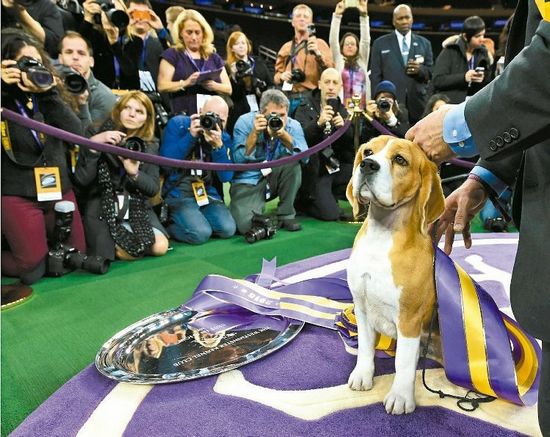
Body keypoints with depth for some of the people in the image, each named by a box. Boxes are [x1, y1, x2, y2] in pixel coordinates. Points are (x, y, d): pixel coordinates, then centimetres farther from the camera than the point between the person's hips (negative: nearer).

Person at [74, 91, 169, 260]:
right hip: (101, 207, -3)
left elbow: (154, 188, -1)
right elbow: (81, 180, -12)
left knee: (160, 247, -15)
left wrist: (134, 173, -21)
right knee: (127, 252, -22)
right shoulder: (97, 135, -4)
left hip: (137, 208, 3)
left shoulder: (150, 145, 4)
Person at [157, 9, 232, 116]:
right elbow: (162, 86, -3)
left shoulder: (213, 57, 18)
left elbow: (229, 89, 13)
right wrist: (185, 83, -18)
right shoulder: (172, 55, 7)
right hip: (184, 116, -3)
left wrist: (214, 86, -8)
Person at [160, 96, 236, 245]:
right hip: (177, 192, -4)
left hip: (207, 192, 4)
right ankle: (167, 225, 6)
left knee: (228, 229, -15)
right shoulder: (178, 124, -8)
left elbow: (226, 177, -8)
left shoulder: (224, 138, 2)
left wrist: (218, 146, -22)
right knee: (200, 233, -23)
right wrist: (190, 136, -24)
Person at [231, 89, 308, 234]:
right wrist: (254, 133, -26)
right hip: (248, 182, -3)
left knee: (292, 160, -27)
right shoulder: (245, 121, -10)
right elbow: (238, 160, -17)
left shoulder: (293, 125, -5)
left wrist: (284, 135, -31)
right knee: (246, 225, -27)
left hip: (274, 179, 3)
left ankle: (286, 215, -9)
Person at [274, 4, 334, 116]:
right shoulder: (286, 47, 18)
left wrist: (318, 54, -22)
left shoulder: (319, 43, 7)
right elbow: (277, 74, 21)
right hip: (288, 99, 3)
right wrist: (281, 76, -2)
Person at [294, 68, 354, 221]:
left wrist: (343, 127, -17)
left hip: (338, 166, 5)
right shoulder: (305, 108, -3)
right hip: (315, 170, -5)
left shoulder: (342, 110, 11)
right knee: (331, 214, -17)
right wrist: (318, 123, -34)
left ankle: (330, 195, 4)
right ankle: (301, 201, 12)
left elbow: (353, 141, 2)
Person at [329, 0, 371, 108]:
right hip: (342, 107, -2)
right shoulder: (339, 61, 12)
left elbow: (366, 40, 6)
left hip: (362, 107, 2)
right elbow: (333, 41, 1)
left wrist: (363, 14, -3)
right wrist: (337, 15, -8)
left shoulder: (362, 61, 16)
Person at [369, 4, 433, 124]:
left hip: (417, 102, 2)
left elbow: (432, 72, 14)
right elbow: (375, 76, 4)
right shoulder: (380, 43, 9)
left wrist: (420, 69, -9)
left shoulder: (424, 43, 15)